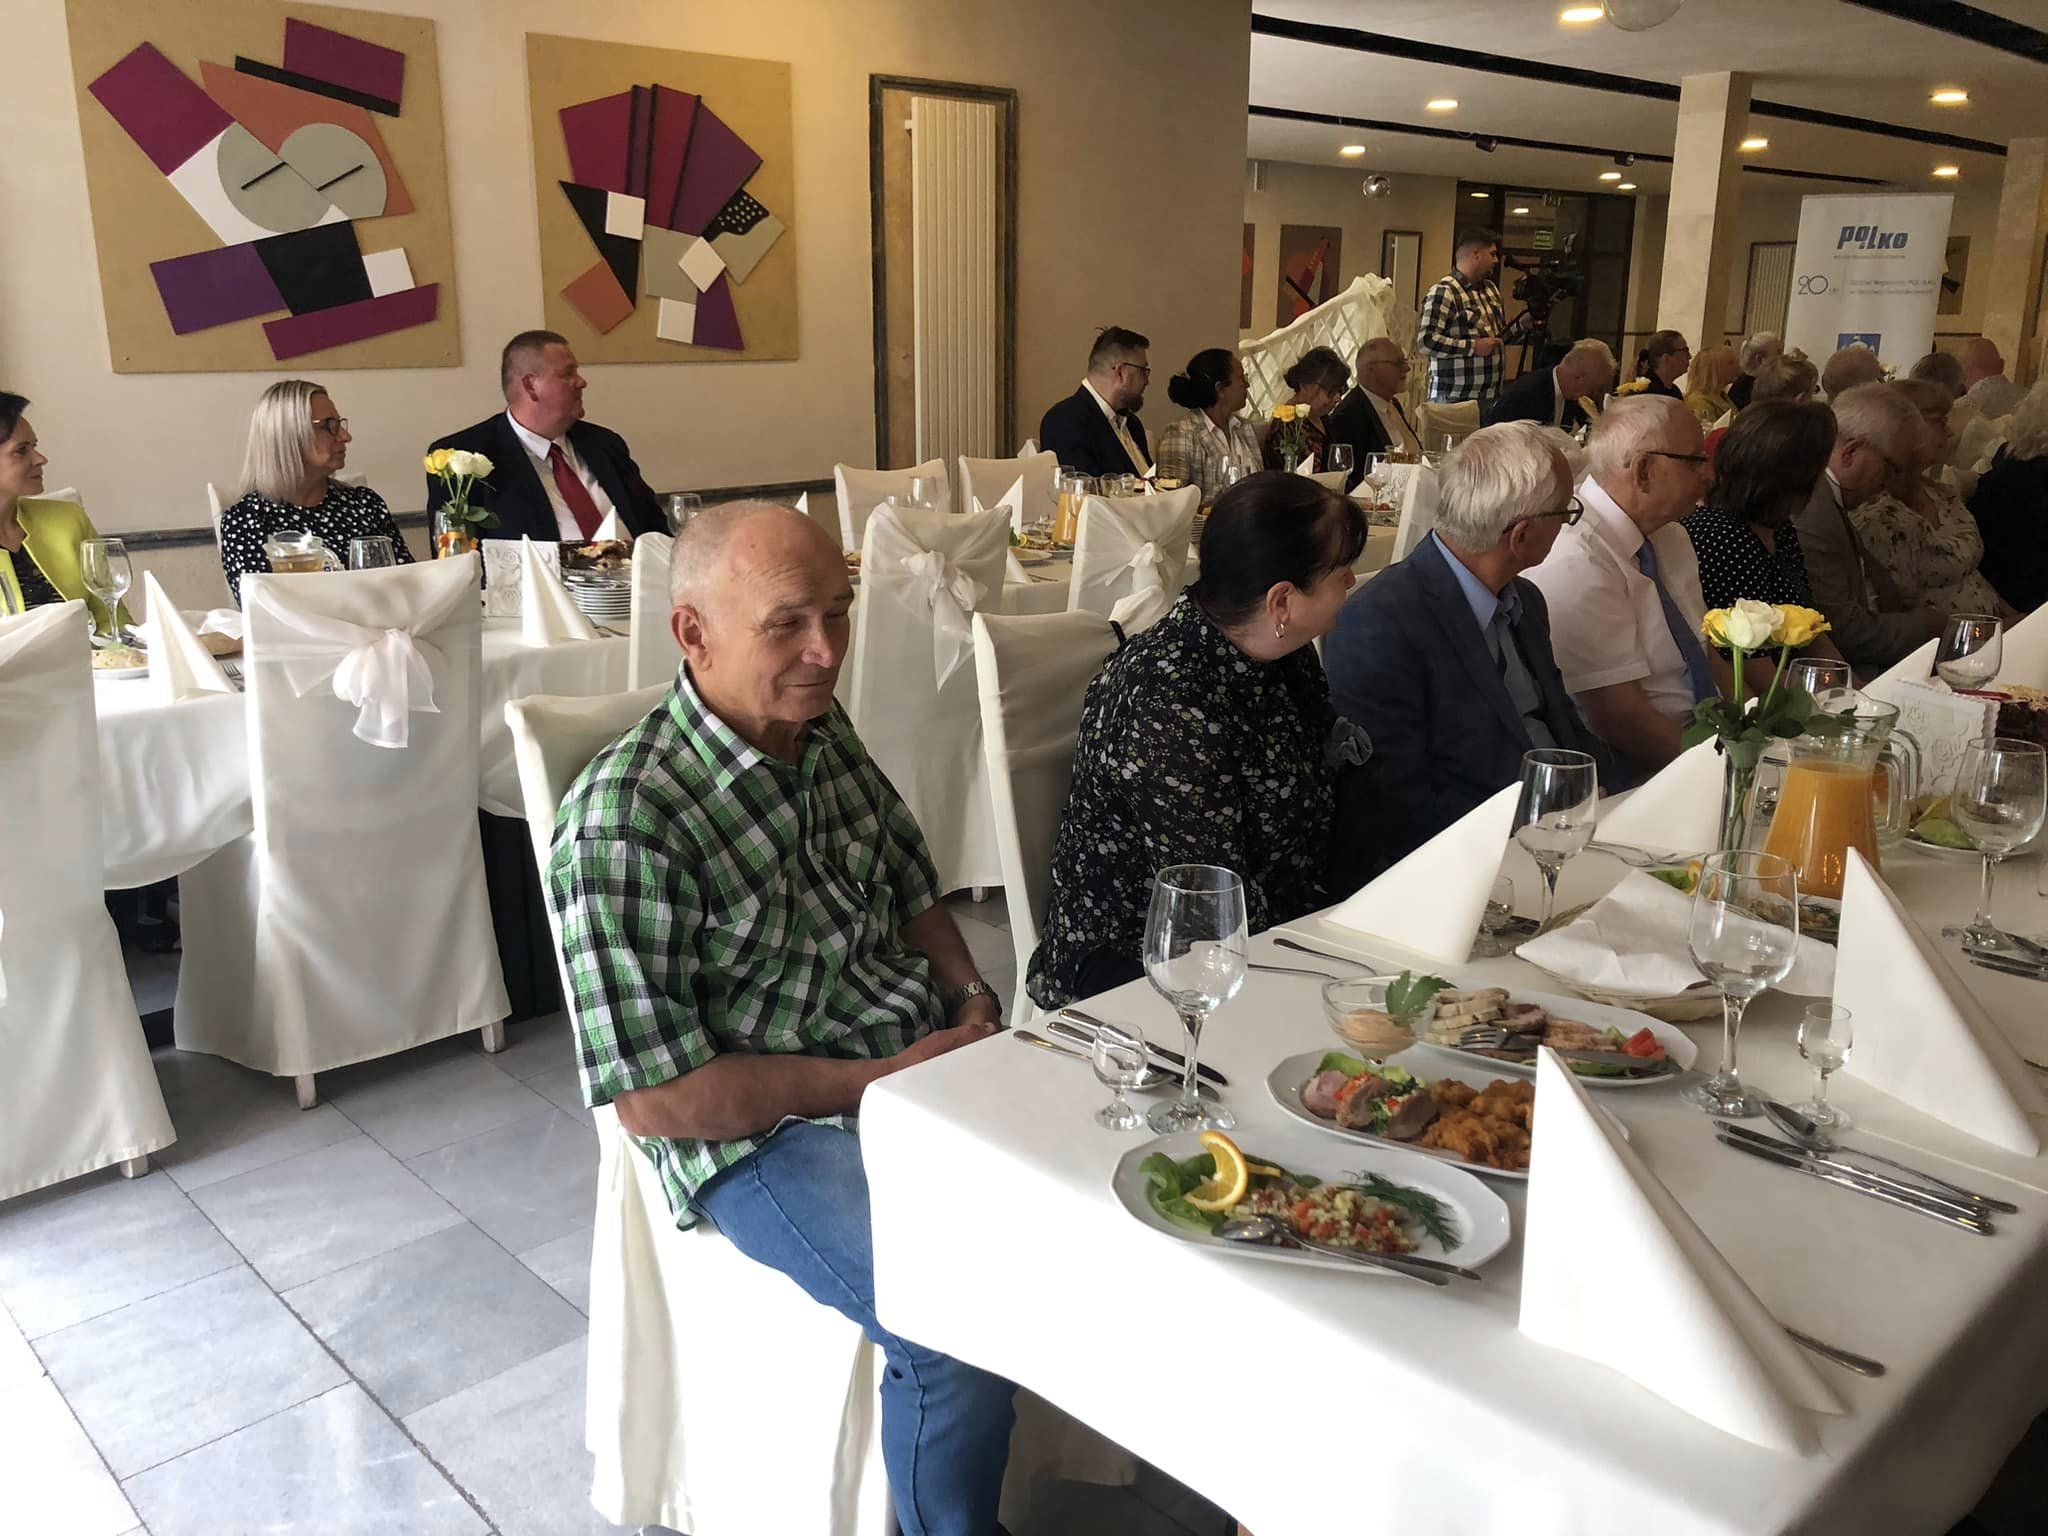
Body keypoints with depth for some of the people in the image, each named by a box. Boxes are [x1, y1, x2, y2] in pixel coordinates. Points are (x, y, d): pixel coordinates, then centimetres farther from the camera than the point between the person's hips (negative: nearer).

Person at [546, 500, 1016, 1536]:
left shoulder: (824, 731, 2)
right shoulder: (622, 823, -21)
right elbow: (657, 1099, -20)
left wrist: (971, 998, -1)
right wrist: (878, 1081, -18)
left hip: (922, 1059, 8)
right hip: (765, 1130, -7)